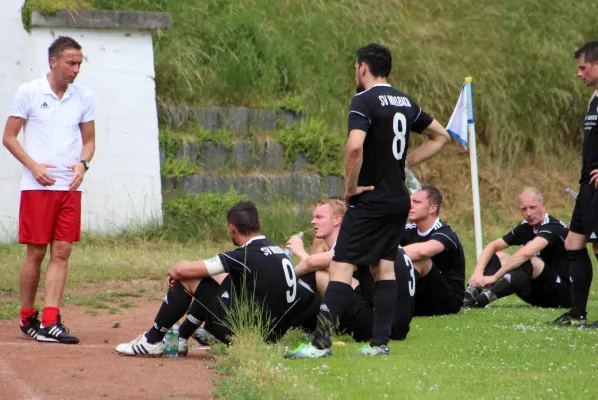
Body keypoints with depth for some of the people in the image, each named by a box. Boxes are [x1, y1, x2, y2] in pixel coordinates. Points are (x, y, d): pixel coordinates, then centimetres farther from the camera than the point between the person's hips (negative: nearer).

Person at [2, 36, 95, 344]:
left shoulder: (83, 97, 8)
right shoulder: (29, 93, -2)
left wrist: (83, 163, -4)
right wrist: (33, 166, -12)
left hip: (70, 187, 3)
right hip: (37, 187, -3)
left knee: (62, 253, -3)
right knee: (36, 252, -2)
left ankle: (49, 321, -5)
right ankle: (27, 318, 11)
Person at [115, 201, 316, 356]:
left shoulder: (245, 256, -16)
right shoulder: (279, 252, 7)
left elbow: (183, 270, -16)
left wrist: (173, 271, 10)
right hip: (273, 335, 8)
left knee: (187, 279, -2)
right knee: (221, 279, 27)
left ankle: (153, 340, 8)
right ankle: (180, 338, 30)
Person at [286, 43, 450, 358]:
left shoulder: (364, 101, -13)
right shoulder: (405, 102, 12)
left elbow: (355, 146, -29)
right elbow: (440, 136, 24)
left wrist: (350, 186, -15)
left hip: (370, 200, -8)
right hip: (399, 199, 8)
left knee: (341, 266, -10)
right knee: (384, 266, 13)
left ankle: (321, 342, -16)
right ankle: (380, 342, 10)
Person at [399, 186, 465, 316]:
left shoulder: (445, 234, -16)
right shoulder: (410, 231, 5)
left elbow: (421, 251, -39)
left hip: (449, 301, -7)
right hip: (419, 304, 7)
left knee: (419, 260, -30)